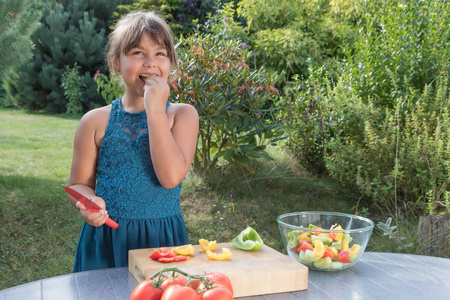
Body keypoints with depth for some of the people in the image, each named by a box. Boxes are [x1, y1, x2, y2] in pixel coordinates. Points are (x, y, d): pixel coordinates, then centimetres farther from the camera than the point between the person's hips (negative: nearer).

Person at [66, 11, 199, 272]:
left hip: (162, 240, -1)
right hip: (107, 240, 1)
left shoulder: (182, 115, -3)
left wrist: (155, 111, -18)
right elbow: (79, 184, 7)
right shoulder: (96, 121, 0)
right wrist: (89, 203, -16)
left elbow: (171, 177, -17)